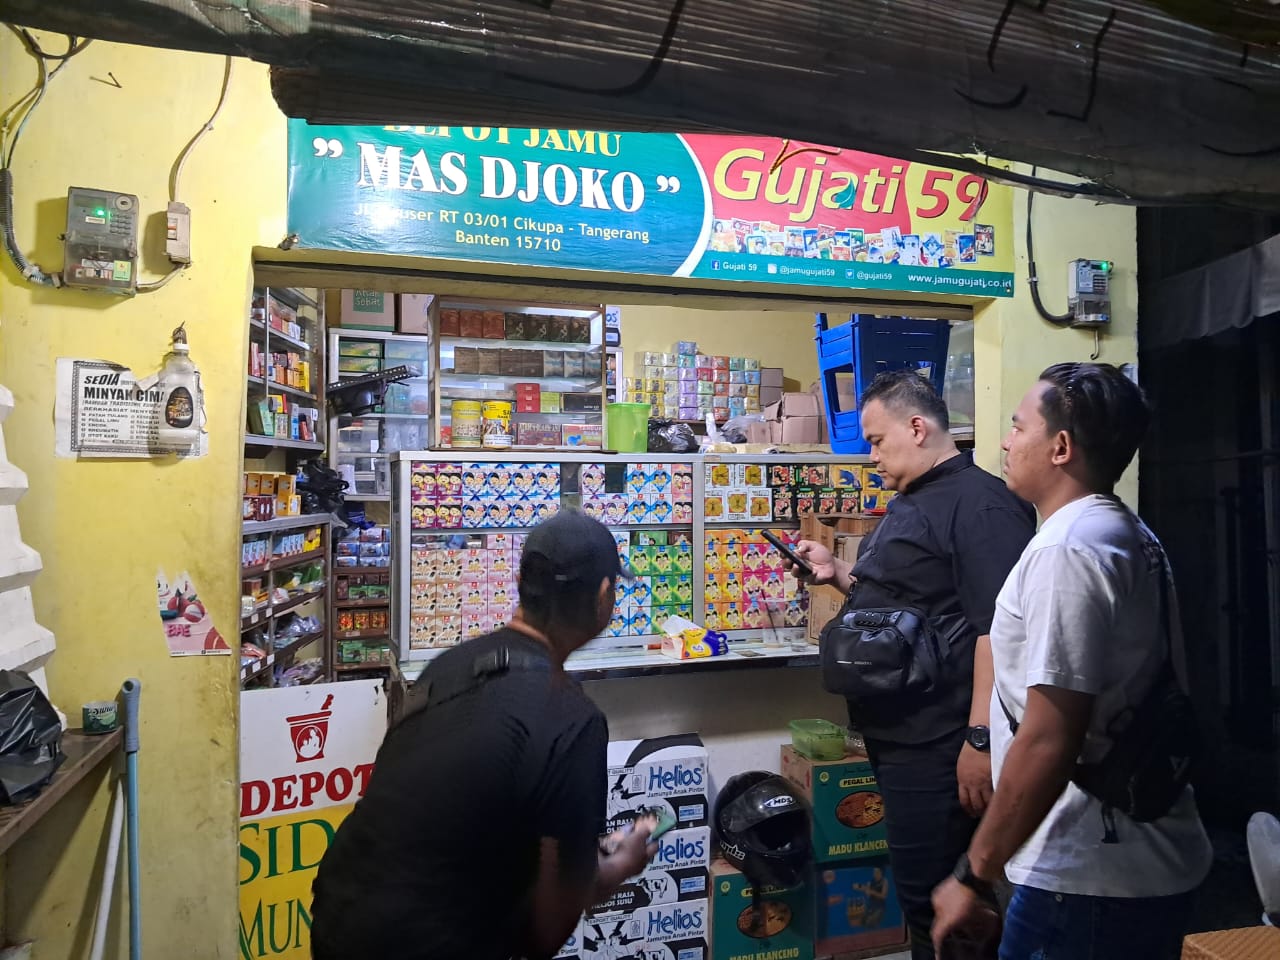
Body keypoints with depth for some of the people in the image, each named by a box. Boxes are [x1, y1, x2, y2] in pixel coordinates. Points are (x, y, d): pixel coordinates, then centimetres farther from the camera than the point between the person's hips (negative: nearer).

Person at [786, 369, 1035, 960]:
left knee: (933, 900, 2)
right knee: (917, 888, 21)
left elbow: (997, 627, -22)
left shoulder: (980, 503, -15)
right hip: (895, 733, 10)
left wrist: (980, 736, -25)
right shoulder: (910, 501, 16)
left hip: (935, 741, -10)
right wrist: (837, 574, 10)